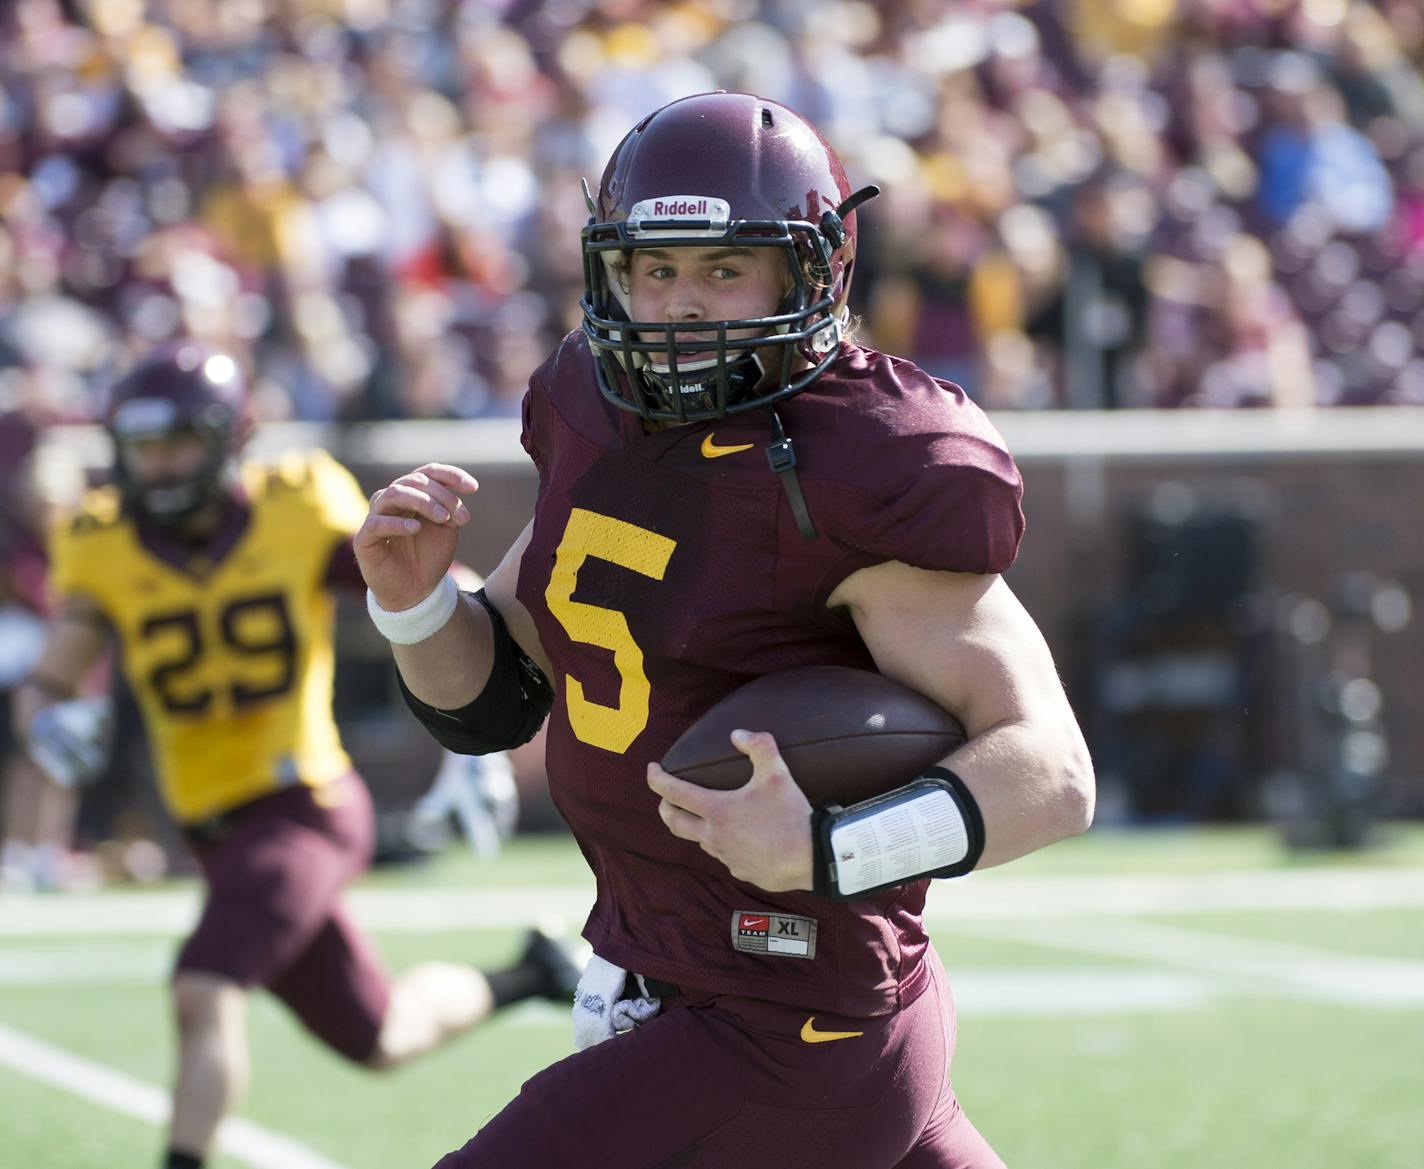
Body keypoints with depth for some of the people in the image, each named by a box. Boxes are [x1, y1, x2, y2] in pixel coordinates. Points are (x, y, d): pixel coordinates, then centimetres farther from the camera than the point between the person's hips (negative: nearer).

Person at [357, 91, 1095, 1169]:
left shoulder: (861, 478, -20)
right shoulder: (602, 413, 4)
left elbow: (1052, 776, -22)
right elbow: (490, 702, 13)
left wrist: (822, 852, -35)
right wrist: (413, 599, -8)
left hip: (775, 1040, -9)